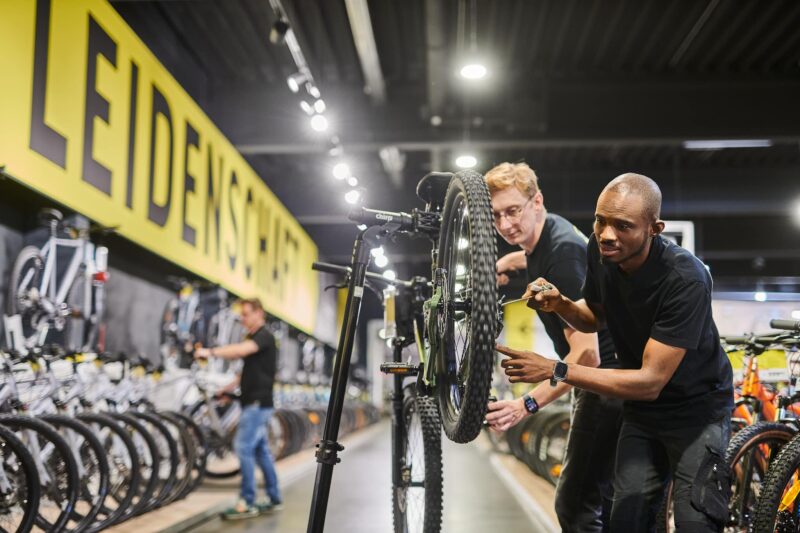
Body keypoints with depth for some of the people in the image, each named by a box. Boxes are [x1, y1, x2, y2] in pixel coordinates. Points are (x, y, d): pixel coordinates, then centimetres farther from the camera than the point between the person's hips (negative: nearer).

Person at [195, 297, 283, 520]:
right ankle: (274, 499, 18)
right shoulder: (252, 338, 18)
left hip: (258, 403, -10)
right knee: (261, 450, 12)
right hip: (253, 402, 10)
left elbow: (240, 350, -30)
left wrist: (211, 352, -34)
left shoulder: (264, 337, -12)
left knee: (244, 448, -12)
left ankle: (247, 503, -9)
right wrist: (234, 384, 7)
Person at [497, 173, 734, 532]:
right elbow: (594, 317, 8)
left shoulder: (685, 280, -31)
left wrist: (555, 371, -34)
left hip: (696, 409, -5)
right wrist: (559, 304, -16)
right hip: (641, 410, 5)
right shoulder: (601, 249, -12)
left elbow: (650, 381, -31)